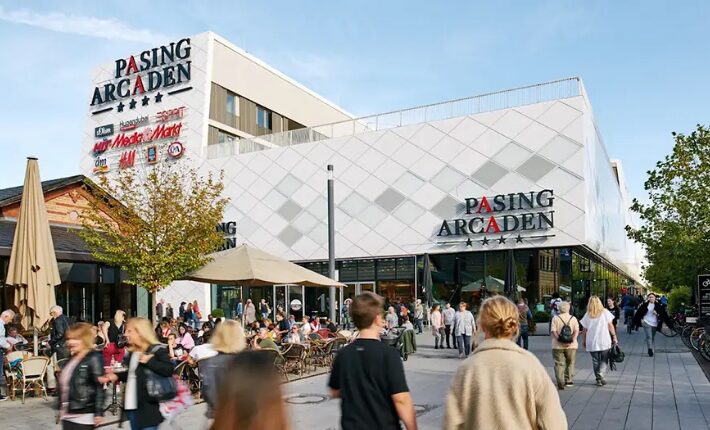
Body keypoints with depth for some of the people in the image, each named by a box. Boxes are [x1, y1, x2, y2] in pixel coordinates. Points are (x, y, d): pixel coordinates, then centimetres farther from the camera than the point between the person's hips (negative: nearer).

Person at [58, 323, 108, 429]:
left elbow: (99, 388, -17)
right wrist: (61, 407, 21)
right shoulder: (73, 358, 12)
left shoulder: (94, 358, -14)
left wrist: (98, 412, -19)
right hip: (67, 414, 8)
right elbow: (64, 385, 19)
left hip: (83, 416, -8)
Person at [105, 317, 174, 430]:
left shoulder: (157, 350, -13)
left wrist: (149, 361, -26)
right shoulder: (132, 352, 11)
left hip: (148, 406, -8)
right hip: (132, 405, 8)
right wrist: (116, 376, 11)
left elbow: (169, 370, -24)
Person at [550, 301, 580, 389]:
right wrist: (572, 341, -12)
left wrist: (560, 341, -12)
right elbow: (576, 331, -7)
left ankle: (560, 383, -7)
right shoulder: (573, 319, 3)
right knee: (570, 363, 17)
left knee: (559, 364, 1)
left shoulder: (555, 319, 0)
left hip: (558, 346, -1)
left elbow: (553, 332, -9)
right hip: (571, 346, 1)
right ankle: (569, 381, 22)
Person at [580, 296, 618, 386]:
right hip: (604, 341, -1)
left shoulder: (587, 315, 1)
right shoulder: (605, 312, 0)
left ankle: (598, 378, 10)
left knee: (595, 361, 11)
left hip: (592, 342, 1)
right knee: (604, 360, 7)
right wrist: (614, 337, 7)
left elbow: (585, 330, 2)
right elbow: (610, 326, -1)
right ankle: (601, 376, -11)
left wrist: (583, 341, 11)